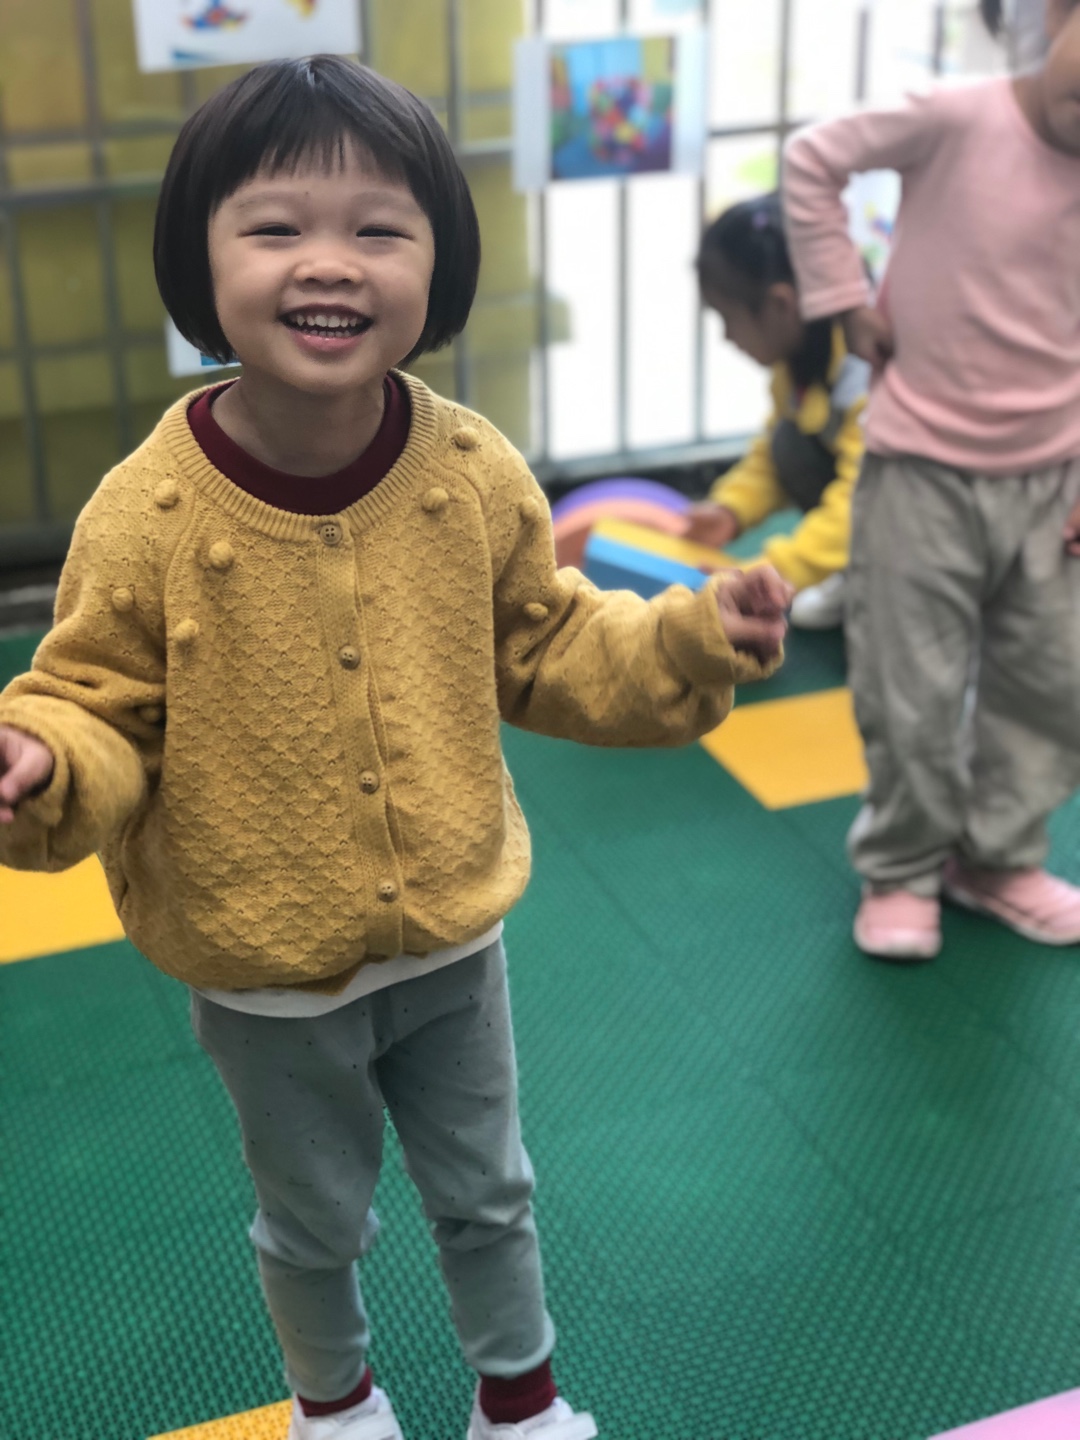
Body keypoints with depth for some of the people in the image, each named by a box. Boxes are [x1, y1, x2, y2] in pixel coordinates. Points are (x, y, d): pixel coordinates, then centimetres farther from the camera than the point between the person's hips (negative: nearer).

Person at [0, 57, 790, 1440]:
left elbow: (545, 649, 1)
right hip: (264, 976, -2)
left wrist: (689, 639, -13)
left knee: (488, 1192, 25)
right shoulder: (150, 512, -24)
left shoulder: (476, 475, -14)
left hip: (451, 938, 3)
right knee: (314, 1222, 23)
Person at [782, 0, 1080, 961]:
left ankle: (999, 857, 32)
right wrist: (845, 300, -8)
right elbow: (813, 161, -6)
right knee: (914, 696, 4)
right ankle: (901, 872, 25)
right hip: (925, 468, -4)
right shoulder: (959, 120, -14)